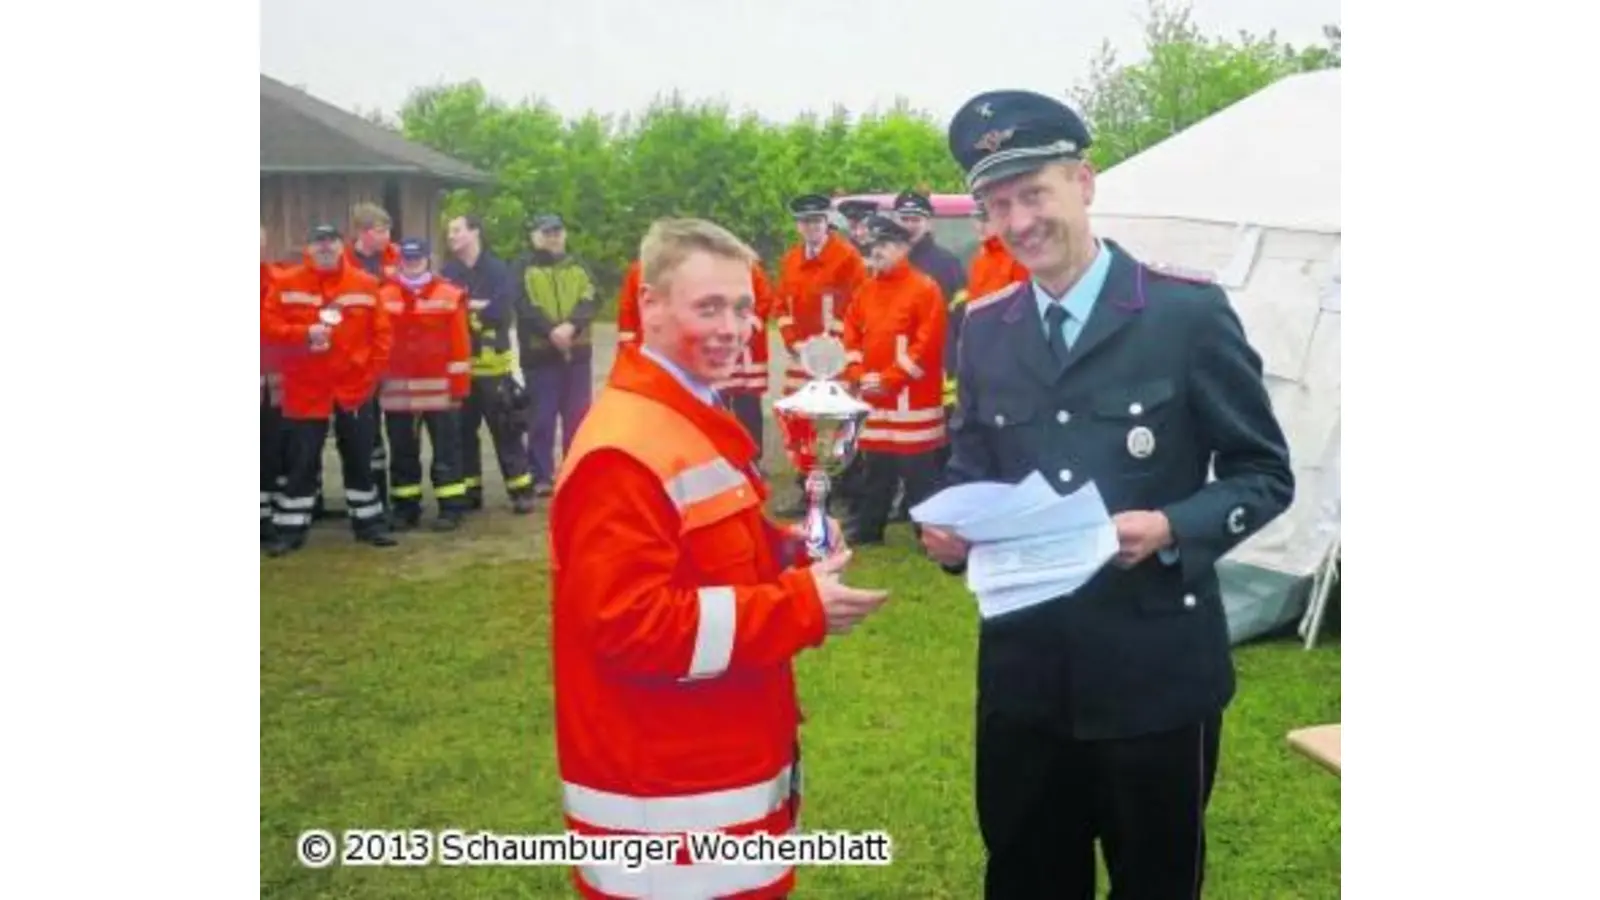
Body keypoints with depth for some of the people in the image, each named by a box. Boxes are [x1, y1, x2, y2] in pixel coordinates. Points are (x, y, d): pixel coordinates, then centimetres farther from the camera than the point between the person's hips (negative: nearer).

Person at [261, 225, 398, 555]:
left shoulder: (366, 284, -1)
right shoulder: (287, 284, -2)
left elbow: (382, 331, 2)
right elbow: (267, 324, -5)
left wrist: (373, 372, -4)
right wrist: (304, 333, -19)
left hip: (355, 387, 1)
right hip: (305, 389, -1)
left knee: (360, 458, 10)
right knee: (302, 461, 3)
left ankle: (368, 522, 22)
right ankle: (291, 528, 12)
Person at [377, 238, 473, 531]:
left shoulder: (450, 295, -2)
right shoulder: (383, 297, 5)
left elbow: (460, 344, -3)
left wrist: (459, 385, -6)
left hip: (440, 389, -2)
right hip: (397, 390, 3)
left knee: (446, 451, 2)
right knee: (402, 452, 10)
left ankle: (451, 508, 7)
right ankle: (405, 508, 19)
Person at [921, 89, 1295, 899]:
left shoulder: (1189, 314, -8)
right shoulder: (983, 329, 5)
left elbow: (1264, 472, -4)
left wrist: (1173, 529, -21)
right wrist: (951, 528, -8)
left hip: (1156, 670, -3)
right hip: (1022, 667, 4)